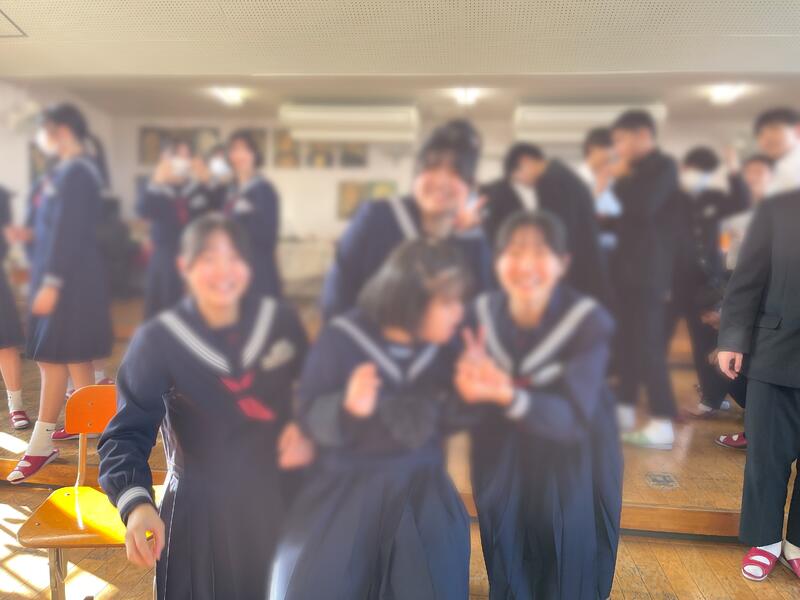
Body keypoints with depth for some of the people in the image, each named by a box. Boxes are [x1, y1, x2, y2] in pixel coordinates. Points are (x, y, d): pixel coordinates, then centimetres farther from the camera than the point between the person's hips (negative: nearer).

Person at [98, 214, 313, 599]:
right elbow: (128, 432, -14)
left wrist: (306, 430, -10)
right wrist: (136, 504, -30)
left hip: (278, 500, 3)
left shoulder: (280, 321, -6)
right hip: (200, 507, -2)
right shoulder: (158, 340, -13)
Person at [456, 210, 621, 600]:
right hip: (502, 463, 3)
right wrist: (472, 384, -33)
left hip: (573, 466, -2)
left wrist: (508, 395, -47)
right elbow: (471, 396, -9)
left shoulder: (589, 322, -23)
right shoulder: (482, 314, -13)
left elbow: (573, 418, -29)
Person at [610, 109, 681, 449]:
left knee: (648, 344, -10)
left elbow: (644, 206, -23)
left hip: (649, 270, -9)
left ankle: (662, 424, -6)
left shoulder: (663, 166, -7)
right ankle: (625, 411, 20)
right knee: (628, 340, 11)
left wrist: (620, 180, -11)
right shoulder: (640, 171, 17)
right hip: (631, 267, 9)